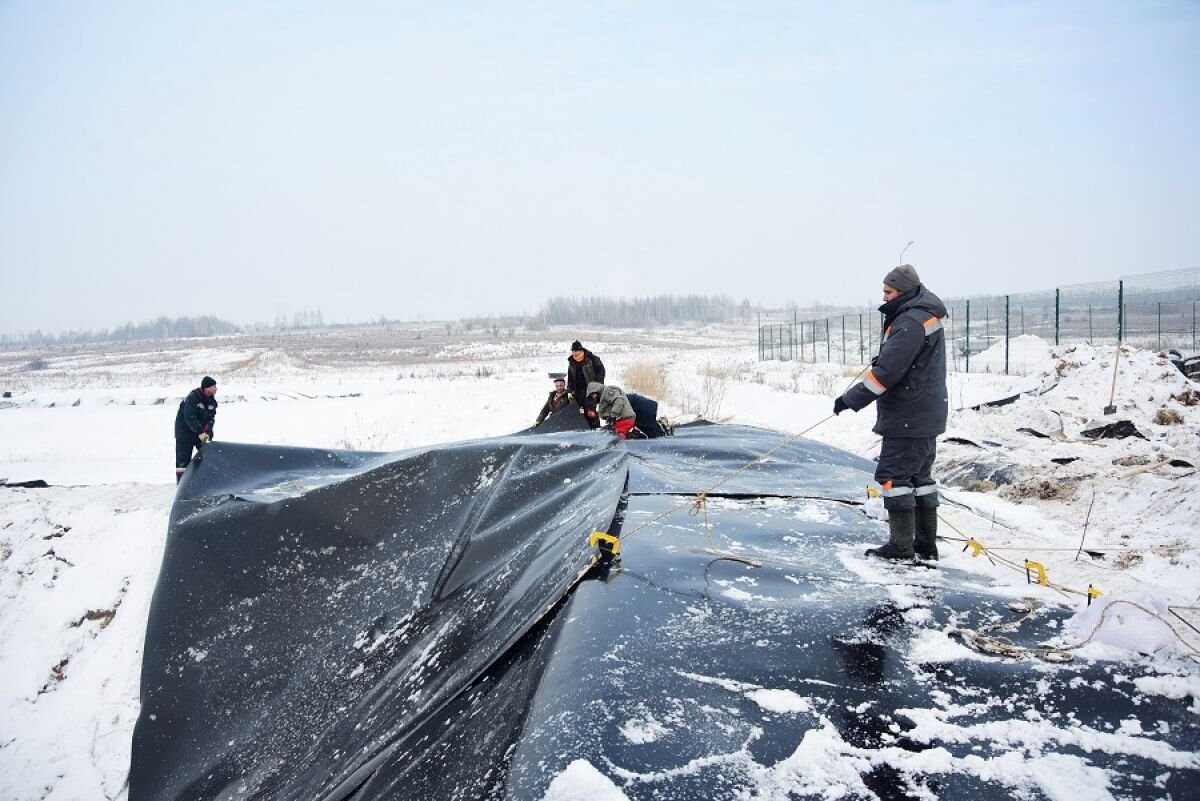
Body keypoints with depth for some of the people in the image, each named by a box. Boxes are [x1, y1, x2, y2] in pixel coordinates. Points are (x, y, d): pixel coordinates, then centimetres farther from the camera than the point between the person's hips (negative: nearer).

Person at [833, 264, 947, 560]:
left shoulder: (910, 322, -19)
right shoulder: (925, 316, 15)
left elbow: (887, 371, -25)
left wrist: (851, 399, -21)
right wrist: (884, 356, 4)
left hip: (908, 417, -11)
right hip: (926, 414, 11)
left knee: (893, 475, -5)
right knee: (919, 475, 15)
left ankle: (901, 546, 0)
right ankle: (925, 544, 21)